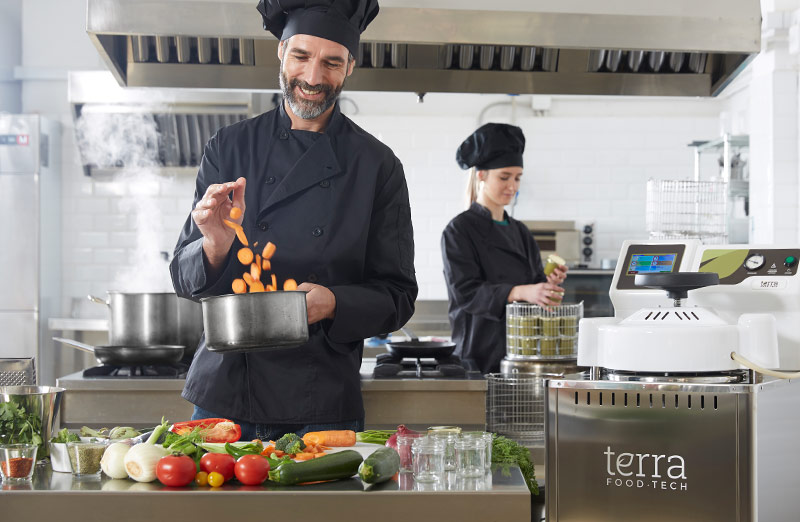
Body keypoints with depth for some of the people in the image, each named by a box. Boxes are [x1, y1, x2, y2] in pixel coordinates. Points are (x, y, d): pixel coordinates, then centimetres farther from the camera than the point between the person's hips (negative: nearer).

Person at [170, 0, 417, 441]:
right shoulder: (229, 147, 5)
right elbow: (184, 277, 4)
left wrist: (334, 304, -18)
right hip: (222, 392, 2)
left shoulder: (377, 165, 1)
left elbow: (397, 297, 1)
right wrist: (216, 247, -18)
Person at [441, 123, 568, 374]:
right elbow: (464, 291, -18)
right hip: (480, 351, -5)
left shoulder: (520, 232, 13)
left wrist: (550, 284, -9)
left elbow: (536, 289, 13)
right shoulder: (459, 230, -6)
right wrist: (519, 292, -31)